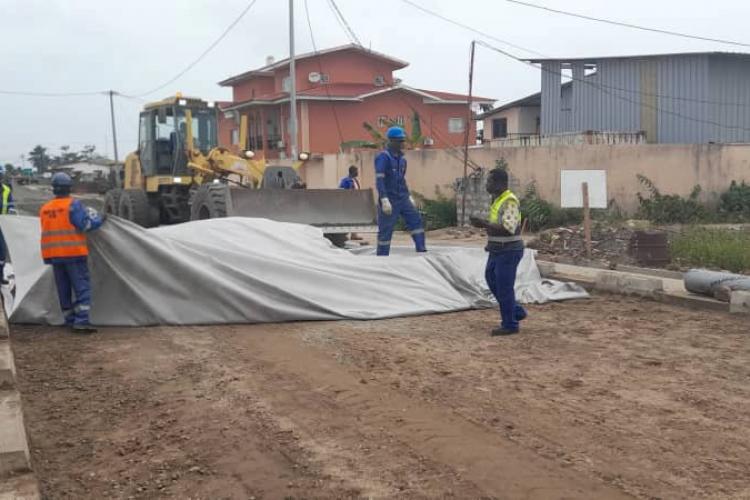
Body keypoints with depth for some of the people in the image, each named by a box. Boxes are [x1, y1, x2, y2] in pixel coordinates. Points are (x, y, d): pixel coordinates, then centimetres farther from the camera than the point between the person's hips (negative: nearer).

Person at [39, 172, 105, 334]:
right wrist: (99, 219, 3)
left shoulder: (45, 209, 12)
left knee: (64, 289, 12)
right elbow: (85, 225, -13)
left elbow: (51, 231, 19)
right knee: (82, 287, -5)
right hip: (73, 253, -6)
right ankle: (81, 322, -13)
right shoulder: (73, 205, -9)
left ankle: (70, 321, 16)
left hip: (54, 255, 7)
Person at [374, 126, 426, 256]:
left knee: (416, 220, -4)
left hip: (402, 198, 7)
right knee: (386, 230, -2)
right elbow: (379, 180, -21)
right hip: (389, 200, -7)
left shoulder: (401, 159, 13)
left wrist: (409, 197, 17)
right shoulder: (383, 157, -13)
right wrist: (384, 200, -29)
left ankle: (422, 251, -5)